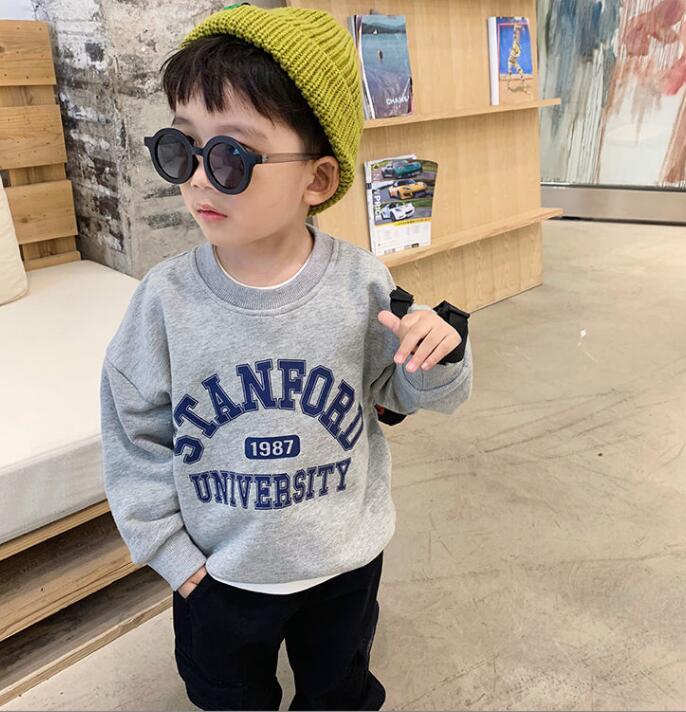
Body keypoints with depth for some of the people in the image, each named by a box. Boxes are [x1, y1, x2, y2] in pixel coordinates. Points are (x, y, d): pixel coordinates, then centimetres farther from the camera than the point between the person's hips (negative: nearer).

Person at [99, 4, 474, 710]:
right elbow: (134, 431, -8)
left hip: (345, 559, 0)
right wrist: (167, 547, -5)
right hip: (219, 571, 1)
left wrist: (435, 358, -27)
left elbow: (405, 393, -5)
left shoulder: (362, 283, -19)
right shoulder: (166, 296, -19)